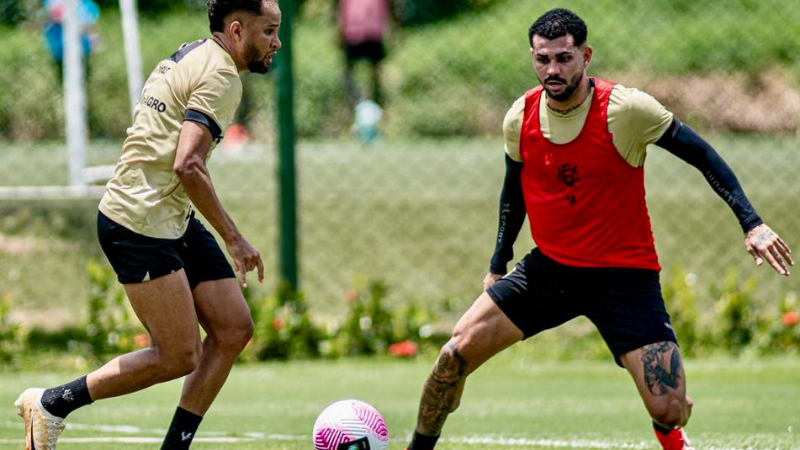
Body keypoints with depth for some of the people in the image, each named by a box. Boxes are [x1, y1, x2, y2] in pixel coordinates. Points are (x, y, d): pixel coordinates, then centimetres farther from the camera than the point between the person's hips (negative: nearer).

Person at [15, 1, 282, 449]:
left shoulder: (194, 55, 14)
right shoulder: (219, 76, -16)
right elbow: (187, 166, -26)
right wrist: (234, 239, -21)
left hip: (175, 221, 10)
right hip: (141, 224, -10)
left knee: (234, 328, 5)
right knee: (179, 357, -6)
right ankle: (51, 403, 6)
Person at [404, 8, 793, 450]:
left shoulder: (625, 109, -18)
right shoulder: (520, 118, -4)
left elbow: (701, 154, -9)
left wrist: (750, 222, -14)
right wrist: (498, 263, 16)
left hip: (624, 274, -4)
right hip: (549, 266, 4)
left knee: (670, 411, -13)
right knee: (457, 353, -10)